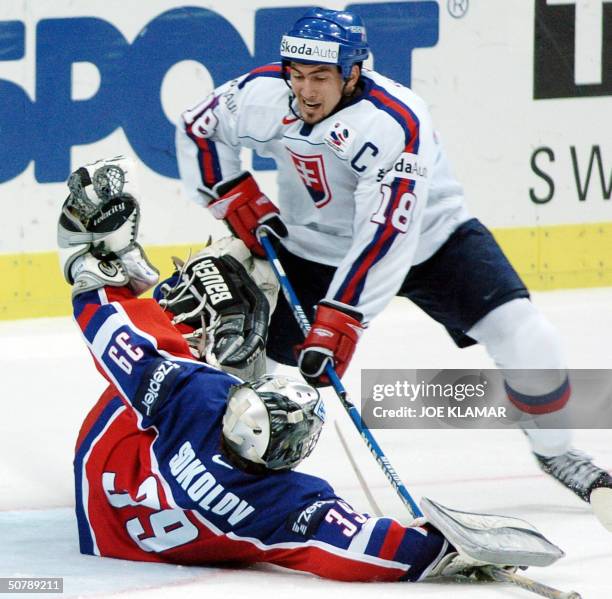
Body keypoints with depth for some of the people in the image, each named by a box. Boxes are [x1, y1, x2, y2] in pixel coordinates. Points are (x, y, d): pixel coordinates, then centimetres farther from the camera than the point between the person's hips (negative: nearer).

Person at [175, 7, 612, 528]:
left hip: (426, 236, -3)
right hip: (312, 244, 3)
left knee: (522, 333, -17)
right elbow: (198, 131, 0)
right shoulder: (263, 96, -20)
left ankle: (555, 450, 5)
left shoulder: (394, 123, -35)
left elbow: (384, 238, -38)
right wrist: (240, 203, -9)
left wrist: (338, 320, -41)